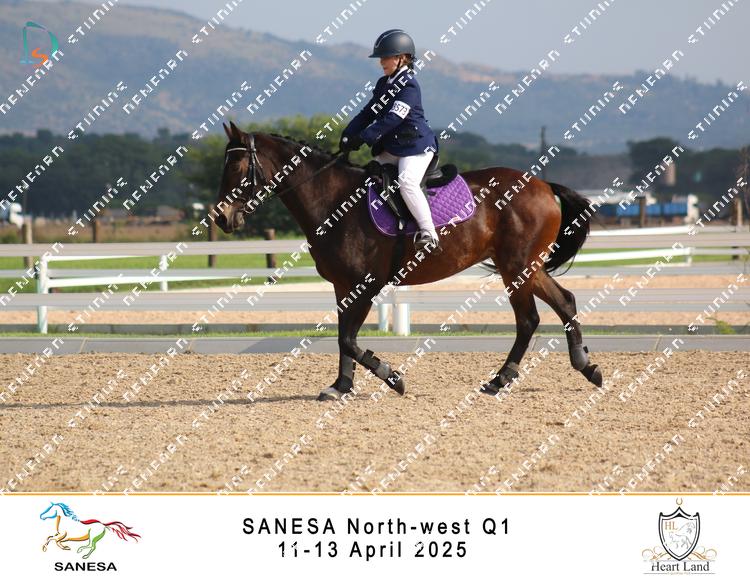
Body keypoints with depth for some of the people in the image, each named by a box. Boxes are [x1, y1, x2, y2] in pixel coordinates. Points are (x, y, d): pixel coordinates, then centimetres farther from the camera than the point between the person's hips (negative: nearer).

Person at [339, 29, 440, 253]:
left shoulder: (408, 86, -15)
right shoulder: (383, 84, 14)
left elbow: (391, 119, -23)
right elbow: (369, 113, 14)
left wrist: (363, 138, -27)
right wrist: (348, 135, 0)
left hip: (416, 146, -10)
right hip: (390, 148, 10)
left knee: (406, 181, -29)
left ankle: (428, 233, -30)